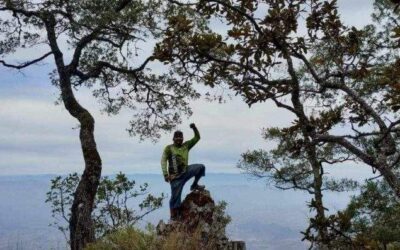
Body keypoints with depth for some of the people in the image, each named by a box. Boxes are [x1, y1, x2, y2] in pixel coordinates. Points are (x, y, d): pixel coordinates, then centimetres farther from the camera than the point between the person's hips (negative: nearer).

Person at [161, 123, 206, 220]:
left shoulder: (186, 145, 9)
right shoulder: (169, 148, -3)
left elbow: (197, 137, 9)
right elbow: (163, 160, -12)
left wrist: (194, 128, -10)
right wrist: (165, 174, -24)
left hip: (186, 171, 4)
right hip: (175, 176, -4)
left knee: (201, 167, -14)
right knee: (175, 196, -4)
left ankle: (194, 185, 3)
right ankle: (173, 216, 9)